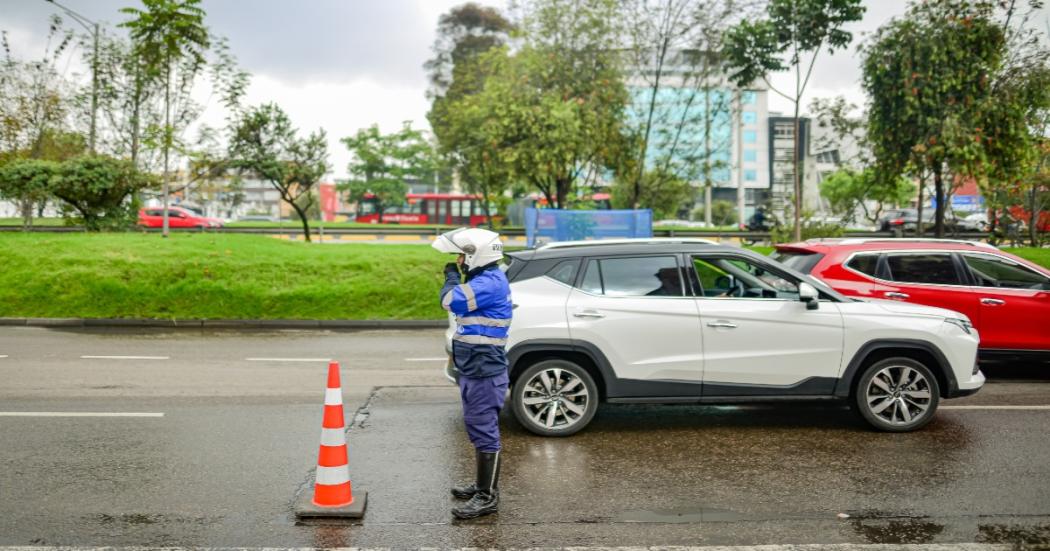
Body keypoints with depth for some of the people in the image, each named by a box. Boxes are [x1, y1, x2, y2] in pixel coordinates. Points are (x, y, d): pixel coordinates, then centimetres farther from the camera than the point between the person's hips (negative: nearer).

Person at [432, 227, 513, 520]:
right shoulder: (483, 280, 16)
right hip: (473, 370, 11)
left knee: (484, 432, -7)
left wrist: (451, 274, -9)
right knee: (477, 428, 20)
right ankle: (483, 484, 33)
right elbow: (458, 301, 24)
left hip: (484, 373, -11)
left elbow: (451, 300, -24)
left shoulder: (489, 282, -18)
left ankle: (487, 497, -1)